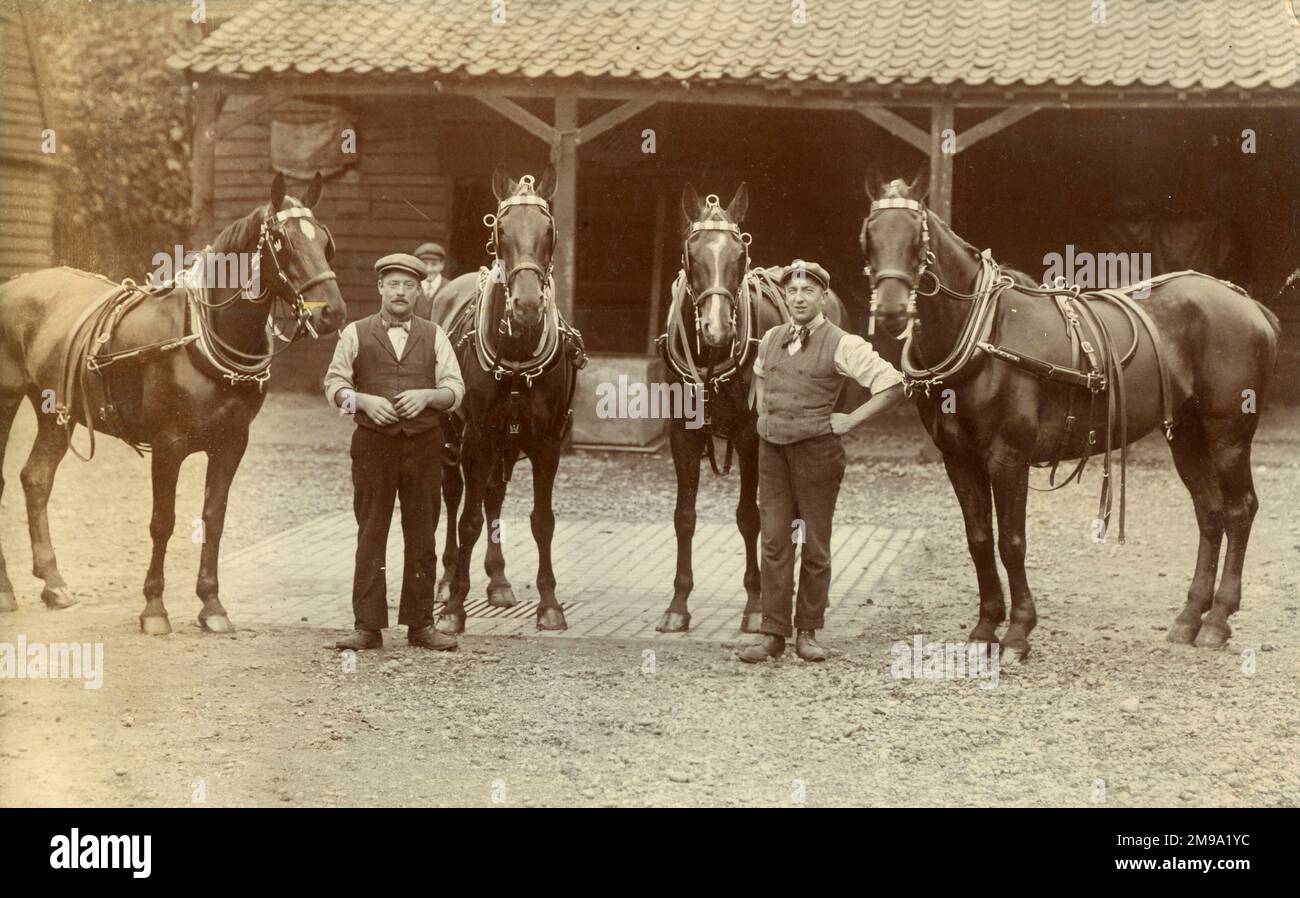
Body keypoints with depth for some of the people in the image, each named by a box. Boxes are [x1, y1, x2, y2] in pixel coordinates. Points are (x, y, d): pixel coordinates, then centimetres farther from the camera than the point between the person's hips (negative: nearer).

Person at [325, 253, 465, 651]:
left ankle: (421, 624, 13)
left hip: (424, 443, 1)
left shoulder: (434, 336, 8)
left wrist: (427, 396, -14)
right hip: (373, 443, -1)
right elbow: (334, 384, 4)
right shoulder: (355, 334, 5)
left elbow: (455, 389, 6)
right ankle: (368, 626, 4)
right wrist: (364, 401, -14)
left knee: (422, 537, 5)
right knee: (370, 537, 1)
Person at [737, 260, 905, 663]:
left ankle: (807, 633, 14)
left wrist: (850, 421, -11)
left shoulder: (842, 345, -9)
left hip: (817, 449, -4)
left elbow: (892, 384, -12)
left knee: (815, 545, 5)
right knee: (775, 542, 2)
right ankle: (773, 634, 5)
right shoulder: (771, 338, 8)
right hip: (772, 449, 4)